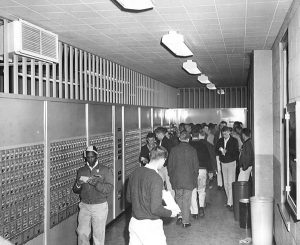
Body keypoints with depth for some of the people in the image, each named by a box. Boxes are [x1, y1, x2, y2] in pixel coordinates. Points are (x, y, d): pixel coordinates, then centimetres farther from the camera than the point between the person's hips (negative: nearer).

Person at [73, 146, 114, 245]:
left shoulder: (105, 170, -4)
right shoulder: (81, 171, 7)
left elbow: (109, 188, -13)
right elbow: (75, 190, 9)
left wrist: (96, 183, -28)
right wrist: (78, 184, -13)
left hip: (99, 207, -3)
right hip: (84, 206, 3)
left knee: (98, 234, 3)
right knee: (82, 233, 3)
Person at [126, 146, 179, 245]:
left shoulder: (135, 173, 0)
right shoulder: (156, 178, -22)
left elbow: (128, 198, 12)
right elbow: (156, 209, -23)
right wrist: (171, 213, -7)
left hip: (134, 222, 7)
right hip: (150, 225, -7)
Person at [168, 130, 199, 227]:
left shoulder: (174, 149, -4)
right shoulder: (192, 150, -6)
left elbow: (170, 165, 2)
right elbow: (196, 166, -2)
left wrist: (171, 177, 14)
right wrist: (194, 178, 9)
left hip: (176, 179, 1)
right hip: (189, 179, -1)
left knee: (178, 197, 19)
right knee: (186, 200, 6)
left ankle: (180, 216, 9)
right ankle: (185, 221, 10)